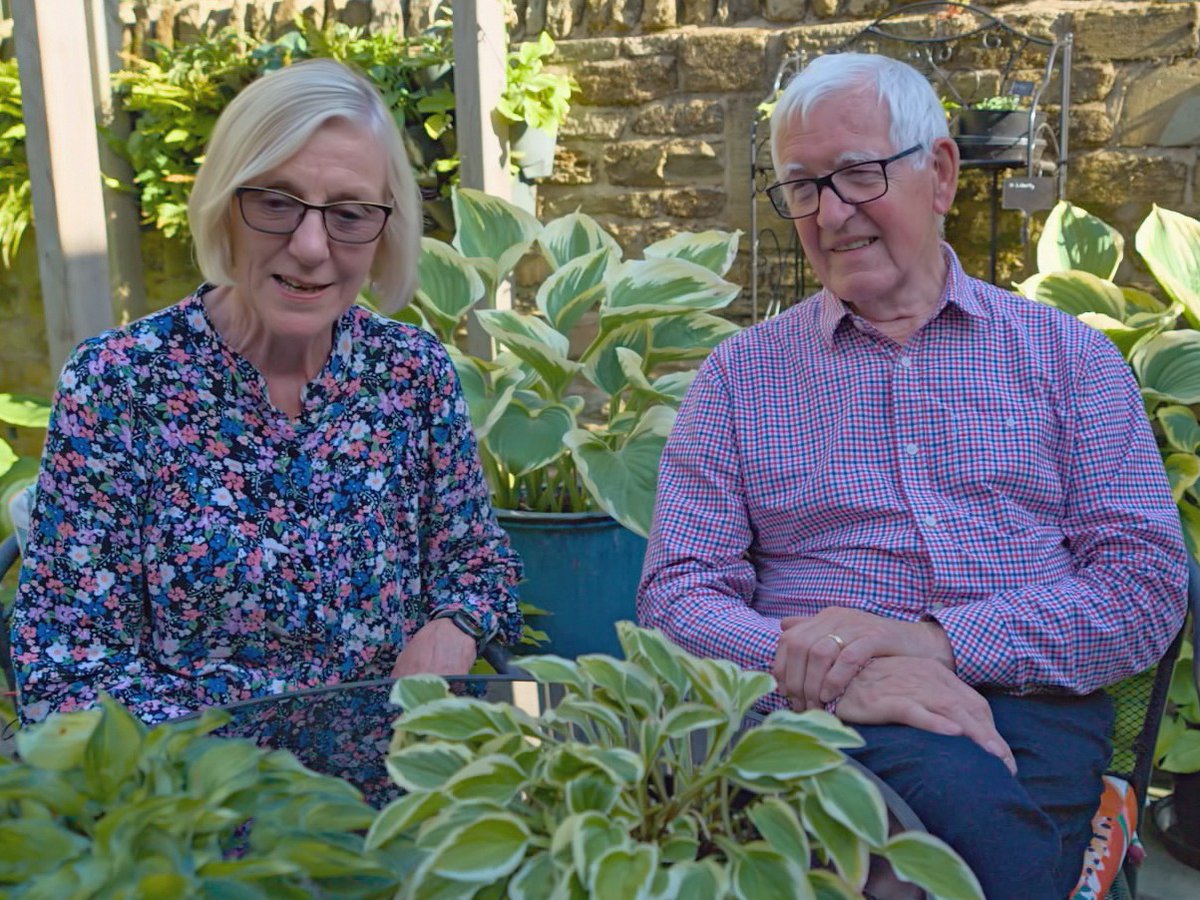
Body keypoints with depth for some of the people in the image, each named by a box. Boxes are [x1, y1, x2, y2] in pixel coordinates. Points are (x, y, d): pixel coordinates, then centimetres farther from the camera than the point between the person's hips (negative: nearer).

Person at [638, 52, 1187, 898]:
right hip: (825, 715, -1)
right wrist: (819, 669, -18)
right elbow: (677, 593, 4)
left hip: (1033, 707, 2)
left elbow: (1146, 584, 3)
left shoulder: (1067, 354, 12)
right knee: (968, 796, -34)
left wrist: (939, 639, -14)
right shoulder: (741, 375, 12)